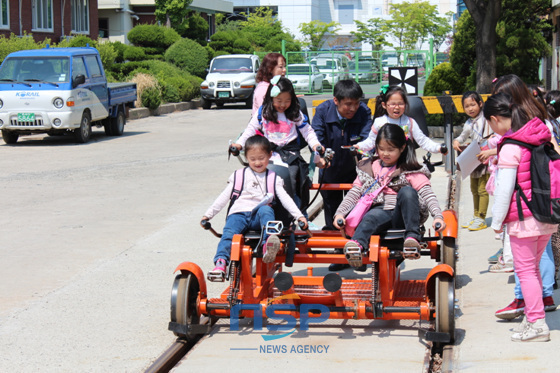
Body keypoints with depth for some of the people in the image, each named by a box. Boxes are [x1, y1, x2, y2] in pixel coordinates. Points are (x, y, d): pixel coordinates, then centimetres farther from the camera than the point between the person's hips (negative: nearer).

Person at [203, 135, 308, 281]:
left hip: (258, 216, -1)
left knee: (266, 210, -35)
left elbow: (285, 198, 11)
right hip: (238, 213, 1)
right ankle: (220, 262, -46)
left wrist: (299, 215, -3)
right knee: (229, 232, -30)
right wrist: (208, 214, 13)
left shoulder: (273, 178, 19)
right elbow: (223, 198, 20)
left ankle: (269, 246, -56)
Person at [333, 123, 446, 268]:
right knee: (370, 218, -36)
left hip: (401, 215, -1)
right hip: (380, 211, 1)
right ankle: (356, 244, -66)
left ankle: (412, 238, -36)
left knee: (407, 191, -32)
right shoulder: (368, 168, 20)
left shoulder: (411, 171, 9)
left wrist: (438, 216, -20)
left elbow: (427, 193, -3)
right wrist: (340, 213, -4)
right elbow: (354, 194, 14)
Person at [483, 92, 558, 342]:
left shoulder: (510, 148, -17)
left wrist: (497, 221, -6)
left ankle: (537, 324, 3)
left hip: (524, 218, -8)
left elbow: (504, 189, -16)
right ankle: (533, 317, 24)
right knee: (533, 268, 18)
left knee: (525, 270, 1)